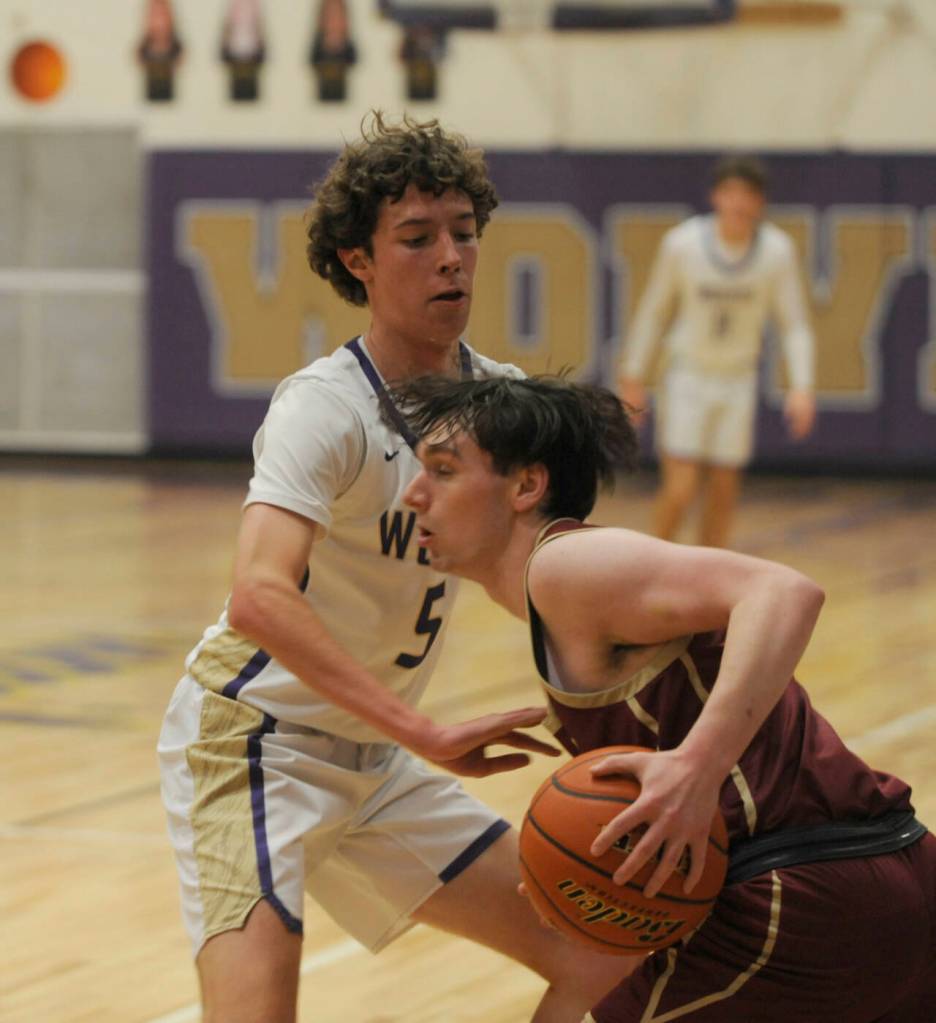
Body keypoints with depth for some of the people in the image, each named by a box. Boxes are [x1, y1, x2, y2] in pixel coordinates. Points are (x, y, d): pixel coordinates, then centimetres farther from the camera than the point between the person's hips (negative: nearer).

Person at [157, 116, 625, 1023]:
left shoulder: (497, 397, -2)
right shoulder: (325, 406, -24)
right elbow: (259, 598, -40)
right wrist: (427, 736, -45)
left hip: (377, 759, 8)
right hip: (253, 736, -8)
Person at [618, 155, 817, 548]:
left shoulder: (777, 250, -11)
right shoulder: (682, 243, -15)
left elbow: (794, 324, -5)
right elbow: (652, 311, -3)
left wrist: (801, 386, -17)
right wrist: (632, 378, 0)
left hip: (737, 381, 2)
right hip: (686, 375, -2)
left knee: (724, 489, 6)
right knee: (680, 490, -9)